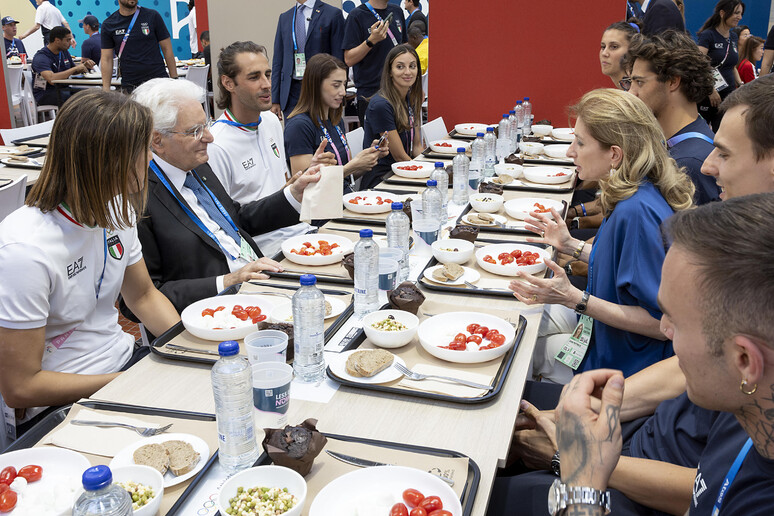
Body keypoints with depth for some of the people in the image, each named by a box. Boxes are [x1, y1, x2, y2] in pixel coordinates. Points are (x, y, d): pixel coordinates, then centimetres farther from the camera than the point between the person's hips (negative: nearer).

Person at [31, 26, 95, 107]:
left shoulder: (64, 52, 9)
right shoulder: (41, 57, -17)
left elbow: (73, 72, 24)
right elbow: (52, 79, -33)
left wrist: (85, 66, 1)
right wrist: (76, 68, -27)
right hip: (44, 94, -8)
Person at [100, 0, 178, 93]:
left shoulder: (152, 16, 3)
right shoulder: (108, 25, 5)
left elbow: (167, 49, 4)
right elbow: (107, 60, 6)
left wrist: (174, 80, -2)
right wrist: (106, 90, -2)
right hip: (129, 87, 1)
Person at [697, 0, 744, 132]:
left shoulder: (733, 36, 14)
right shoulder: (708, 35, -8)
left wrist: (741, 86, 10)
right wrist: (711, 90, -22)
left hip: (729, 93, 6)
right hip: (707, 95, -6)